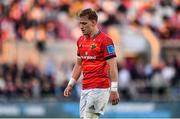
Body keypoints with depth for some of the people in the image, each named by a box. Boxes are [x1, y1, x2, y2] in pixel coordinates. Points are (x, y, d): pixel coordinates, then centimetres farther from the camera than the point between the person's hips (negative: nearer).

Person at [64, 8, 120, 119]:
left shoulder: (105, 40, -10)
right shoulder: (81, 40, 14)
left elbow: (113, 66, -13)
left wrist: (114, 90, -17)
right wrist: (71, 84, 18)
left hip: (100, 88, -8)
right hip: (85, 88, 8)